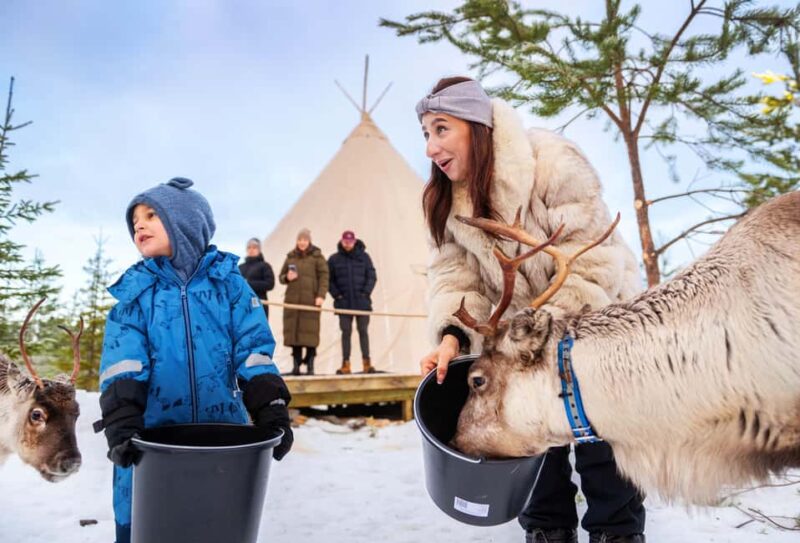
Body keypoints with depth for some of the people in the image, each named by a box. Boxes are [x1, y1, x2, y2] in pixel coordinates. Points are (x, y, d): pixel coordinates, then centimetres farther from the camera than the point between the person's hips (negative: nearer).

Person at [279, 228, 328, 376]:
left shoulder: (317, 257, 3)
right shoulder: (290, 257, 14)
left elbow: (324, 277, -3)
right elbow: (281, 277, 19)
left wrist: (321, 295, -14)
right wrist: (287, 277, -4)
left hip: (310, 300, -4)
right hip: (292, 300, 4)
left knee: (310, 332, -6)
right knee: (293, 331, 2)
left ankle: (310, 365, 1)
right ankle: (296, 365, 8)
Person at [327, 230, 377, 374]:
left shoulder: (363, 257, 3)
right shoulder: (334, 259, 3)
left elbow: (372, 277, 2)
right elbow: (329, 279, 4)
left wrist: (365, 293, -8)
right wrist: (337, 295, -6)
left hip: (362, 302, 0)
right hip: (343, 303, 0)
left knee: (363, 331, 4)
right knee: (346, 332, 3)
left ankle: (366, 362, 9)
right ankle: (345, 364, 6)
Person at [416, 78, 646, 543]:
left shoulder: (553, 164, -29)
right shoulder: (447, 199, -10)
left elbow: (593, 263, -29)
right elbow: (455, 271, -14)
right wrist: (451, 334, -32)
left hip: (597, 316, -4)